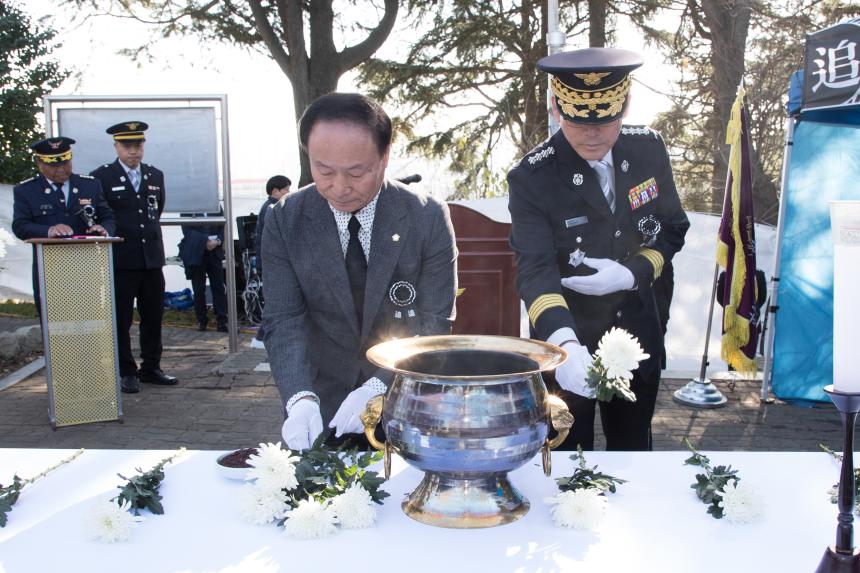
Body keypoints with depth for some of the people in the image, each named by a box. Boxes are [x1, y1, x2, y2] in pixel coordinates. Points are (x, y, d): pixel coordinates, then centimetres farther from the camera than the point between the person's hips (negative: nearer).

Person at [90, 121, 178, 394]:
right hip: (120, 261, -4)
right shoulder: (101, 177, -2)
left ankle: (151, 367, 21)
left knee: (153, 316, 10)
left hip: (152, 258, 4)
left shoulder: (156, 176, 12)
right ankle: (126, 372, 11)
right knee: (121, 319, 2)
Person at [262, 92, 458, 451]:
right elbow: (285, 320, -12)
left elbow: (432, 323, -14)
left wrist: (380, 387, -27)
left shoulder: (428, 218, -14)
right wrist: (300, 398, -28)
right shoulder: (285, 220, -9)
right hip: (323, 401, 1)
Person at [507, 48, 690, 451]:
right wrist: (564, 343, -46)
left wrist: (632, 274, -17)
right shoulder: (532, 178, -20)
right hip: (566, 342, -4)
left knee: (634, 454, 21)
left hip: (637, 337, 4)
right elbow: (535, 270, -28)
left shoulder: (648, 150, -7)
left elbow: (673, 229, 3)